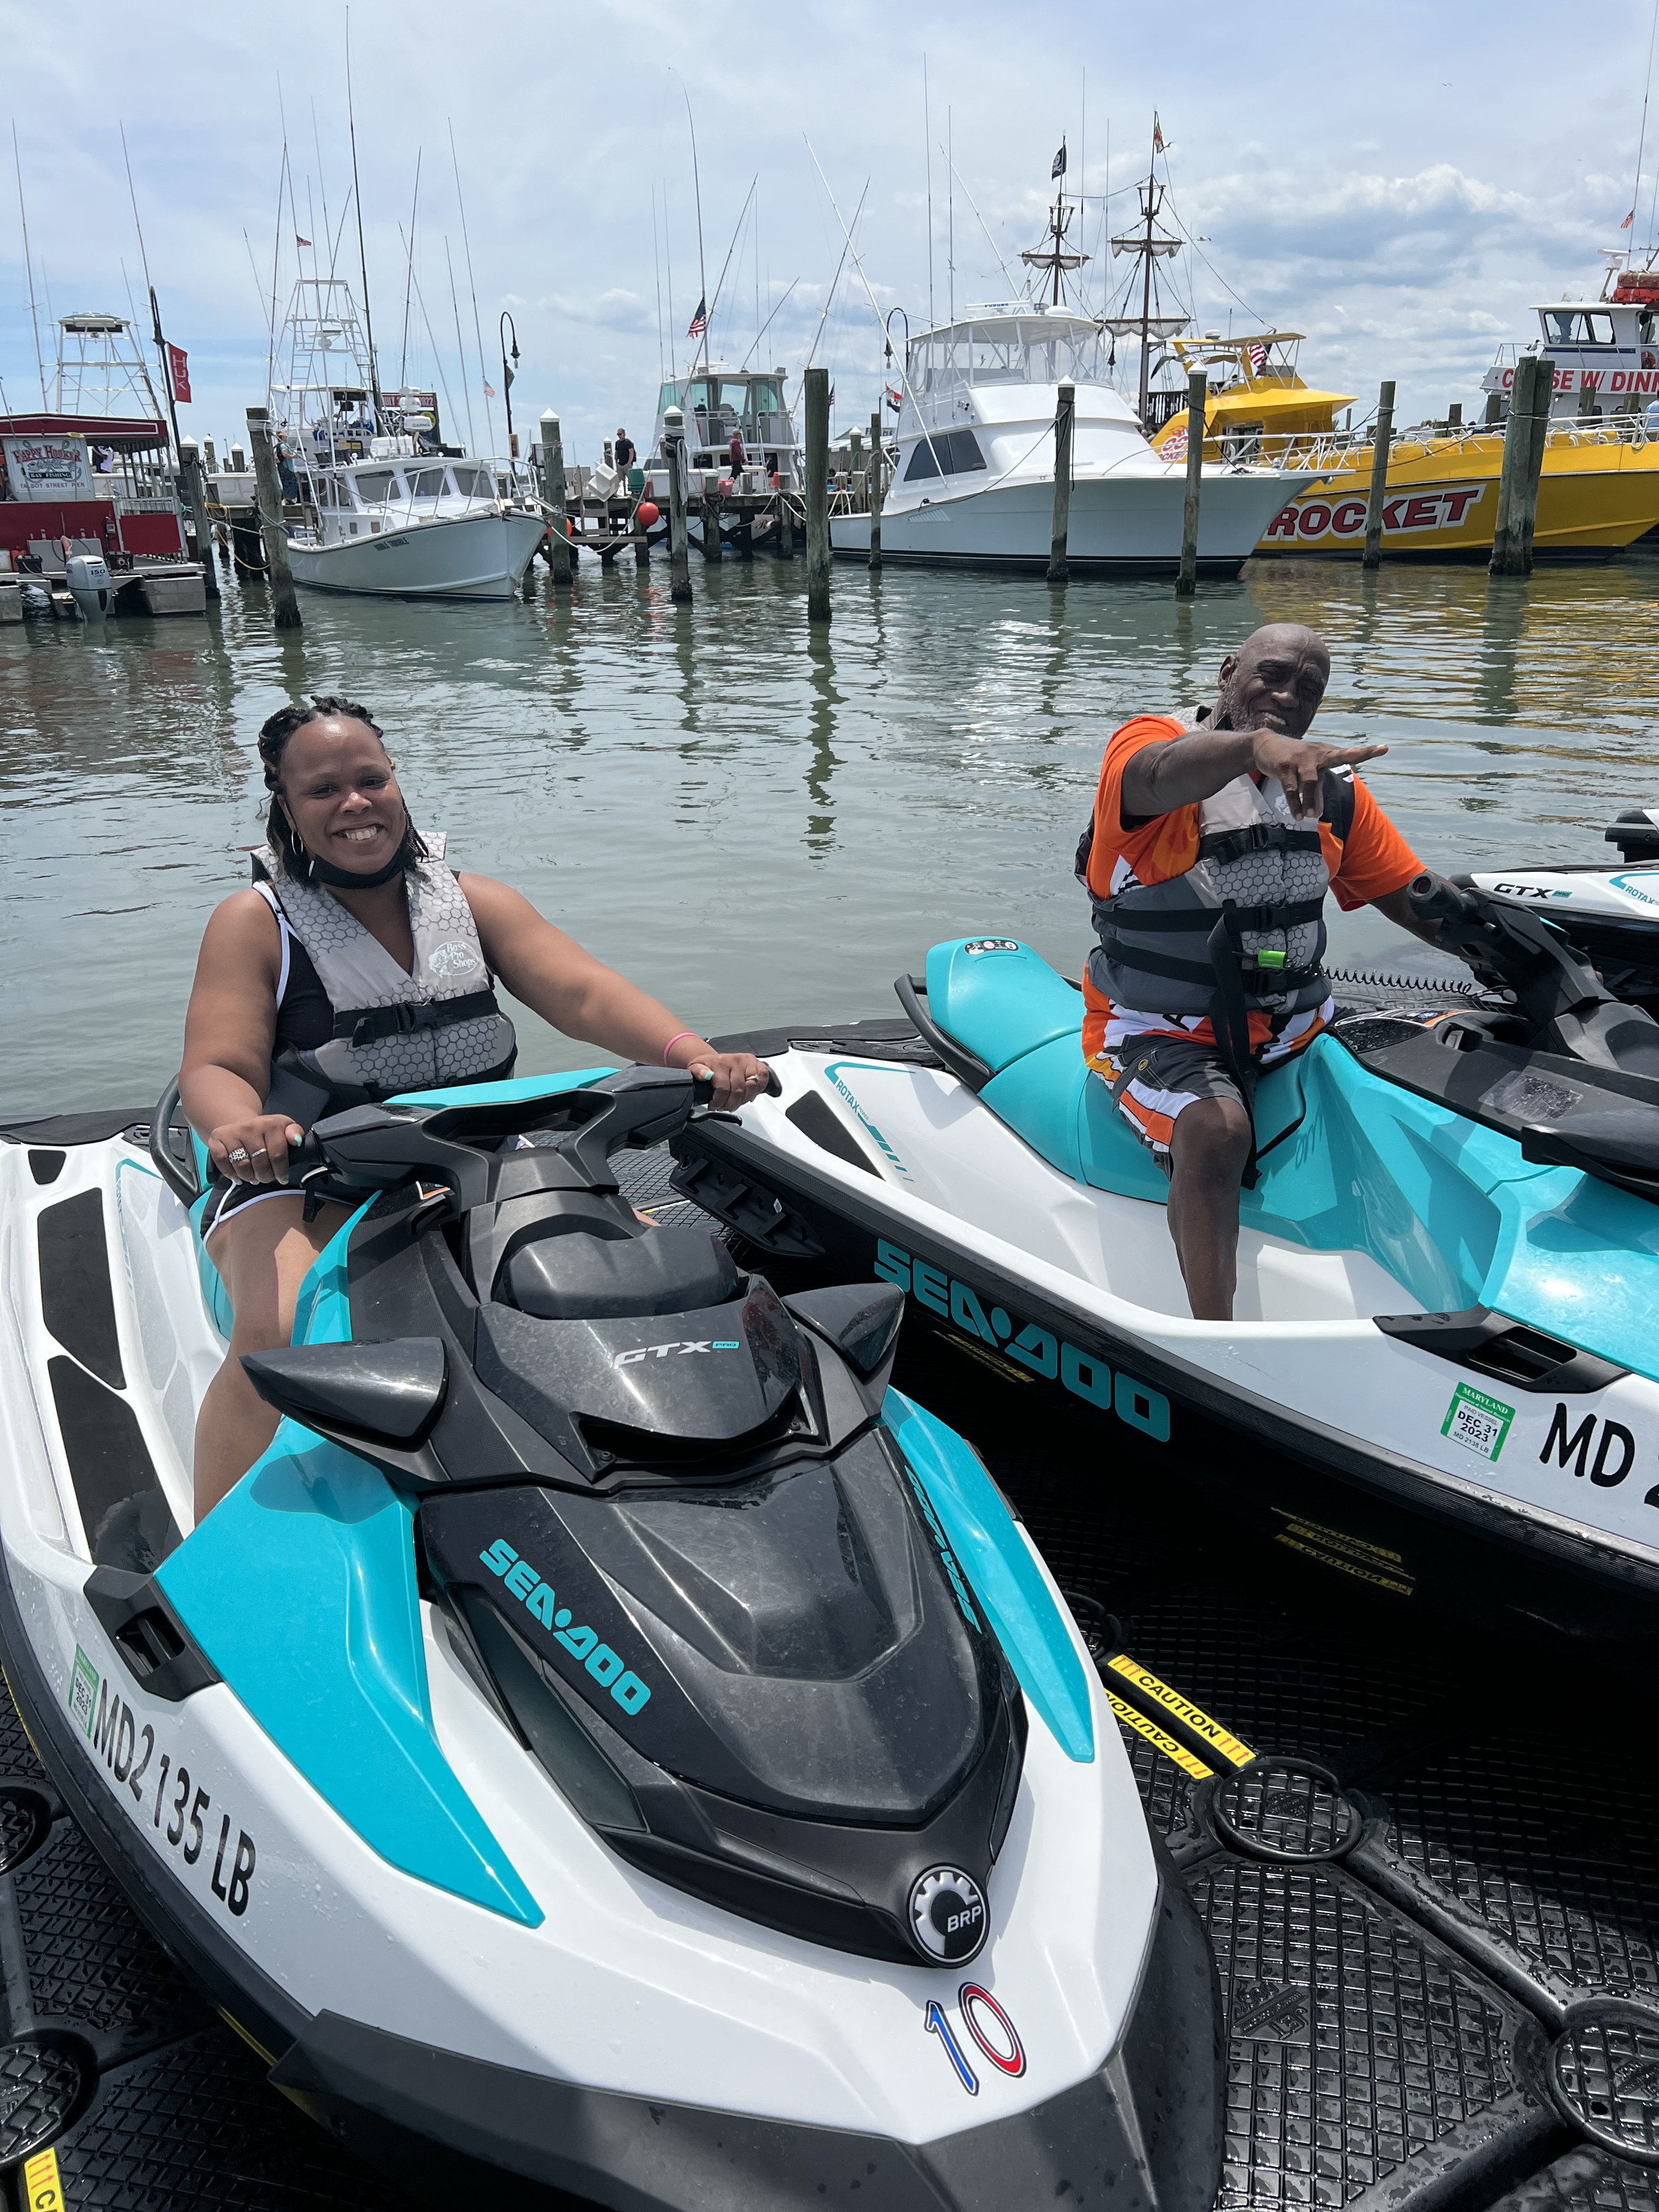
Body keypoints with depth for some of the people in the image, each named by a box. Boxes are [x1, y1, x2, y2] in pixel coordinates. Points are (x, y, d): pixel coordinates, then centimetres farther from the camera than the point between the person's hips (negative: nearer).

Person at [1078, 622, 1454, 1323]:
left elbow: (1420, 902, 10)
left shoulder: (1332, 787, 11)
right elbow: (1161, 778, -34)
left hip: (1296, 1029, 6)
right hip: (1162, 1034, -6)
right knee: (1216, 1131, -34)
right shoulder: (1151, 739, -7)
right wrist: (1255, 744, -54)